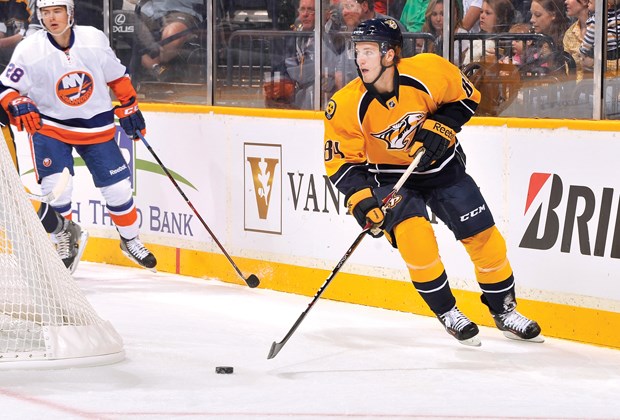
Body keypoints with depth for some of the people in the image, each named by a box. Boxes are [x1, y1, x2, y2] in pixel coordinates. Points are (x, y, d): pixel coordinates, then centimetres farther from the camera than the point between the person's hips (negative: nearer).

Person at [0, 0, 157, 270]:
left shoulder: (94, 39, -10)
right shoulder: (30, 50, -16)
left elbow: (117, 75, 5)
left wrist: (129, 107, 6)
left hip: (96, 126, 2)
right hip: (49, 126, -2)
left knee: (118, 187, 4)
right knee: (56, 187, -18)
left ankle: (130, 240, 28)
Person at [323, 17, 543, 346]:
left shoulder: (428, 71, -22)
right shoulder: (347, 106, -22)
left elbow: (465, 97, -5)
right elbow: (341, 161, -14)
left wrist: (440, 126, -19)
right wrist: (360, 199, -27)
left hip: (441, 167, 1)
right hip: (391, 177, -1)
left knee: (484, 238, 2)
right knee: (415, 237, -24)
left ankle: (505, 311, 23)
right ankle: (447, 313, -2)